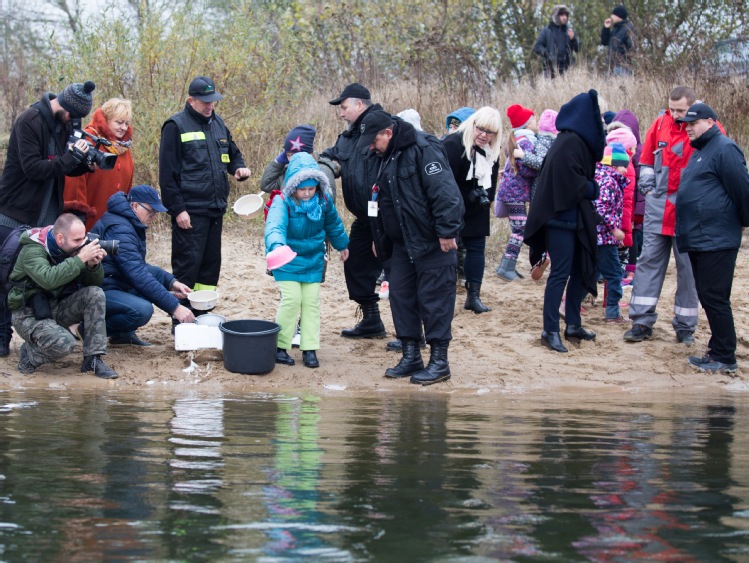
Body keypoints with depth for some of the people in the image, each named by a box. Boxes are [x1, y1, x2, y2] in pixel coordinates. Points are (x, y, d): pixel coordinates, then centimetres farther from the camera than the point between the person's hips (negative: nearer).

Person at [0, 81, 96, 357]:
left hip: (48, 216, 7)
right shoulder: (29, 121, -17)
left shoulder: (63, 125, 5)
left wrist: (84, 163, -10)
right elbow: (32, 168, -23)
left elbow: (67, 169, 11)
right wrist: (72, 158, -26)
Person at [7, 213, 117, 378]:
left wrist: (93, 265, -19)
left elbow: (95, 283, 3)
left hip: (56, 307, 7)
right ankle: (30, 354, 2)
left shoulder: (71, 248, -1)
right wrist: (80, 259, -35)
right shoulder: (32, 250, -20)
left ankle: (93, 359, -13)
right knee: (64, 343, -33)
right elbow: (48, 280, -39)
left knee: (95, 294, -16)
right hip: (29, 314, -7)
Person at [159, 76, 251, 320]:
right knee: (187, 264, -7)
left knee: (211, 264, 10)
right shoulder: (176, 126, -7)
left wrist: (239, 167, 4)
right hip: (190, 212, -7)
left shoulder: (218, 124, 14)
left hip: (215, 208, 7)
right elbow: (167, 172, -10)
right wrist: (177, 209, -15)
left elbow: (232, 153, 28)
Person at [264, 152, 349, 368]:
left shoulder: (324, 201, -10)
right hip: (288, 260, -4)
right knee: (291, 299, -12)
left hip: (313, 260, 4)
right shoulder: (282, 203, -25)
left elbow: (333, 223, 11)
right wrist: (277, 246, -64)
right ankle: (280, 346, 1)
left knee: (312, 302, 3)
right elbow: (275, 227, -43)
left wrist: (342, 245, 25)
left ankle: (310, 348, 11)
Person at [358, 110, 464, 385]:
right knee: (401, 297, 10)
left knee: (434, 300, -3)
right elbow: (378, 200, 21)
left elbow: (444, 192, -23)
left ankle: (439, 361, 3)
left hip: (431, 243, -9)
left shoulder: (423, 149, -17)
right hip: (401, 243, 9)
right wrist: (379, 239, 19)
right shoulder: (381, 157, 11)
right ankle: (410, 356, 19)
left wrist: (446, 231, -23)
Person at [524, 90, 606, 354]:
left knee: (579, 270, 14)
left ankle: (573, 325, 22)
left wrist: (589, 189, -1)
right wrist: (593, 189, -6)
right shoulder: (569, 143, -17)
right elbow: (571, 183, -22)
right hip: (562, 217, -10)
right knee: (560, 272, -7)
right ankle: (550, 331, -3)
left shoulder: (578, 141, 13)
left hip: (574, 218, 10)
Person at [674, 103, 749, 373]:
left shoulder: (724, 150, -12)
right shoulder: (700, 151, 20)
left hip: (716, 241, -10)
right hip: (697, 240, 10)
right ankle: (718, 350, 20)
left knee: (714, 298, -8)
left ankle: (724, 358, -3)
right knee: (708, 297, 13)